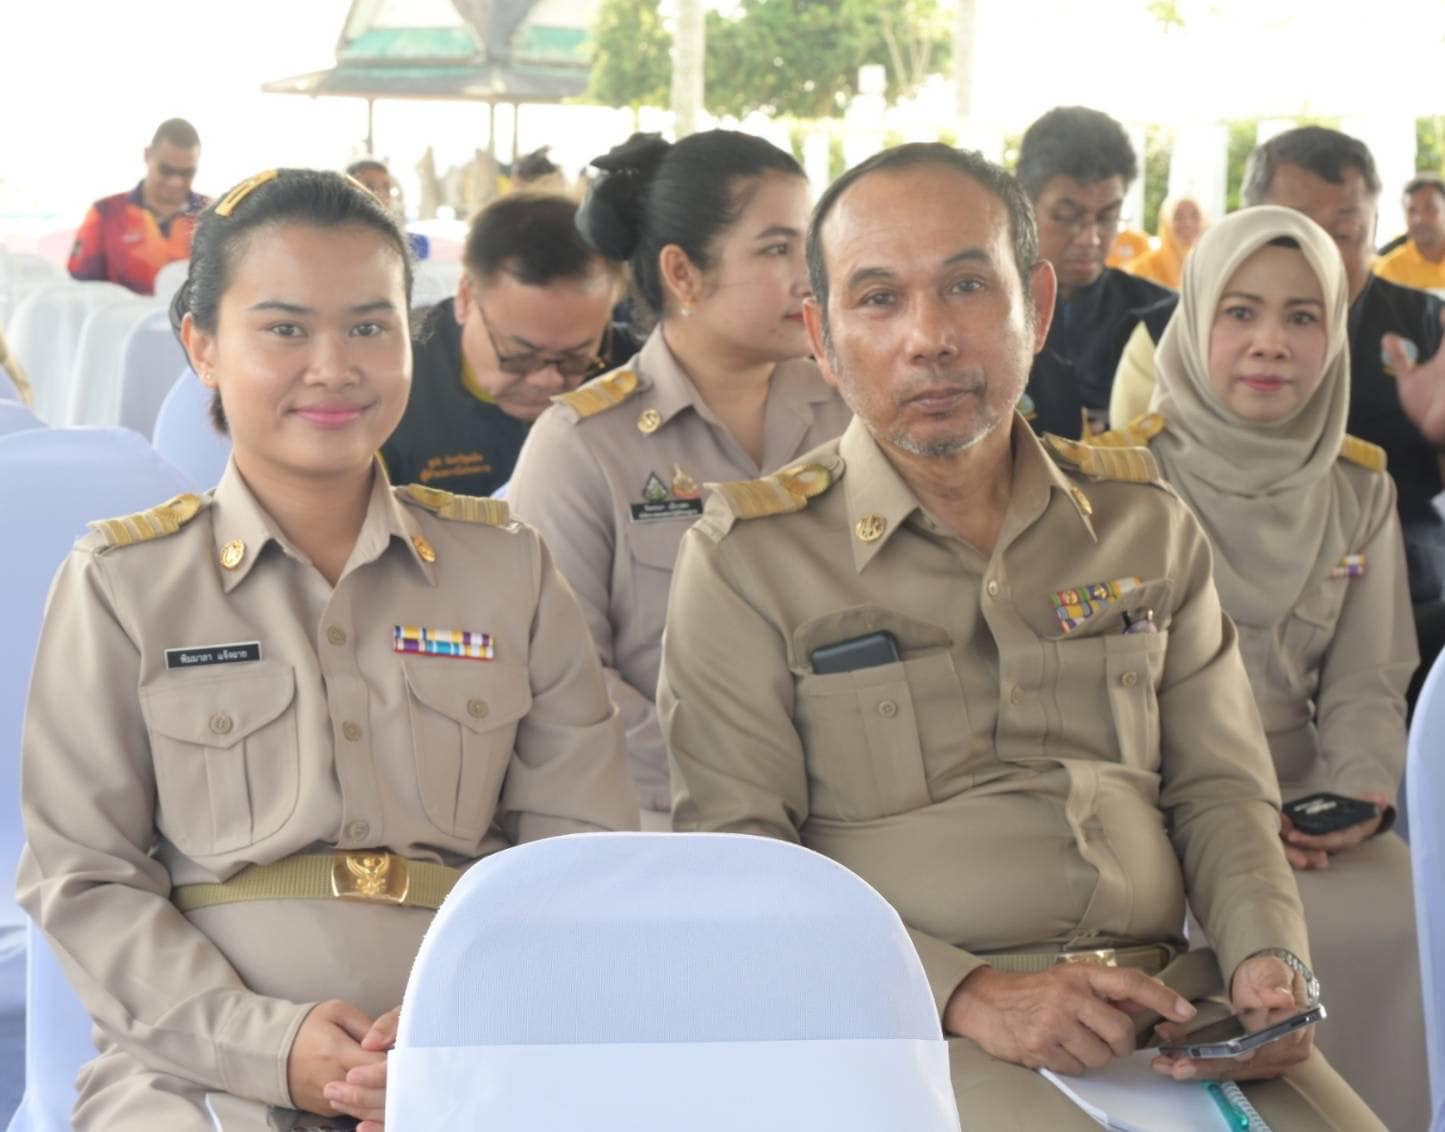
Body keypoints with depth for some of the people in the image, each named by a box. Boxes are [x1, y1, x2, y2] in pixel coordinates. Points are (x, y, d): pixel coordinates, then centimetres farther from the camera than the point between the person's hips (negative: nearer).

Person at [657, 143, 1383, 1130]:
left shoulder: (1147, 525, 14)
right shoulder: (748, 557, 0)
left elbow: (1220, 790, 15)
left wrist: (1271, 960, -5)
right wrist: (966, 993, -17)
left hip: (1167, 999, 4)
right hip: (908, 1027, -4)